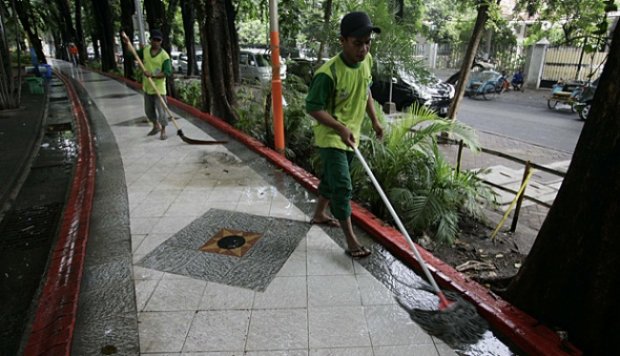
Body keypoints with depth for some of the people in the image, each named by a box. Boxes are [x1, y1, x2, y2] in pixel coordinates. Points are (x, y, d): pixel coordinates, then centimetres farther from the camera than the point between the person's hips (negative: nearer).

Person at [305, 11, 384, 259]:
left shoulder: (367, 61, -4)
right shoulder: (328, 73, -27)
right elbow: (313, 107, -21)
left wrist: (374, 120, 14)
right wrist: (340, 128, -29)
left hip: (351, 135, 8)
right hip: (331, 137, -7)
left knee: (332, 178, 22)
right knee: (343, 187, -9)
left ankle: (320, 214, 44)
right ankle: (351, 240, 2)